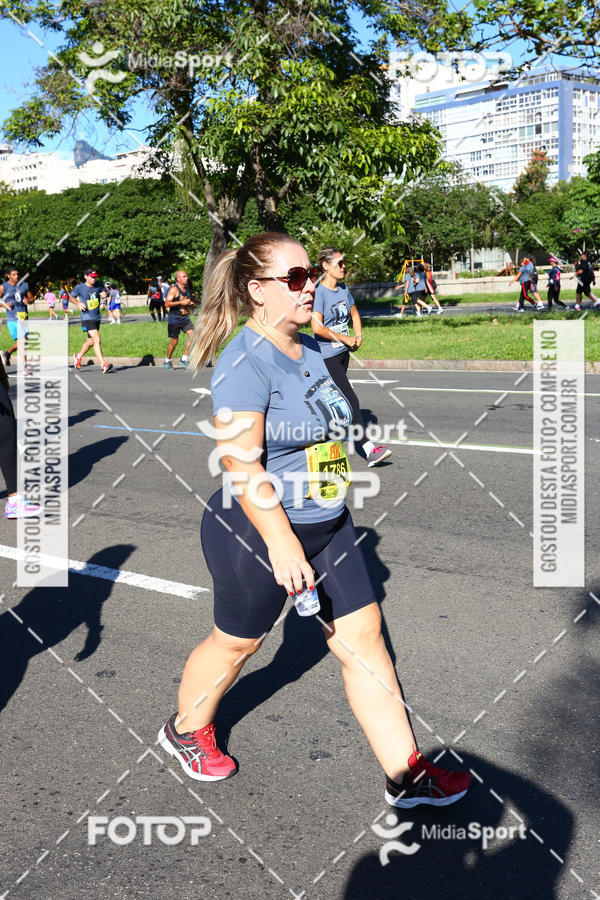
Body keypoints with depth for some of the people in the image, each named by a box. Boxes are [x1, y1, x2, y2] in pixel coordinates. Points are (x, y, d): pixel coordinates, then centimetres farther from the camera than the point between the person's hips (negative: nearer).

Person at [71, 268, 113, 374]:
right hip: (87, 318, -6)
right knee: (97, 339, -20)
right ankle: (103, 365, -24)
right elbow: (72, 297, 11)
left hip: (97, 318, 6)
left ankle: (78, 356, 43)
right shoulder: (79, 288, -5)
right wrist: (78, 303, -8)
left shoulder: (97, 286, 5)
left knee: (90, 342, 16)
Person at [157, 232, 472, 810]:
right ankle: (185, 732, 43)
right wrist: (281, 544, -31)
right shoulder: (245, 362, -22)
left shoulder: (308, 349, 6)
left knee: (363, 637, 7)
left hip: (327, 527, 8)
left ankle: (406, 775, 18)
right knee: (236, 642, 13)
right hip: (257, 534, -8)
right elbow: (240, 463, -27)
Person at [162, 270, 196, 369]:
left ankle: (183, 359, -3)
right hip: (174, 318, -6)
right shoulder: (174, 289, -12)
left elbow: (191, 301, 31)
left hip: (185, 317, 6)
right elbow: (167, 304, -23)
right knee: (174, 340, 1)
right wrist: (181, 302, -26)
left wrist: (192, 303, 7)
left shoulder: (187, 288, 11)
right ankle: (167, 362, 20)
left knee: (192, 335, -12)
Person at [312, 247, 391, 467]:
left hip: (343, 352, 8)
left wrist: (358, 337, 7)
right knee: (351, 401, -12)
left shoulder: (343, 289, 7)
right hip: (327, 356, -8)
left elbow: (354, 313, 24)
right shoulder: (319, 292, -16)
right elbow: (317, 327, -23)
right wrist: (345, 339, -14)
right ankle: (369, 450, -13)